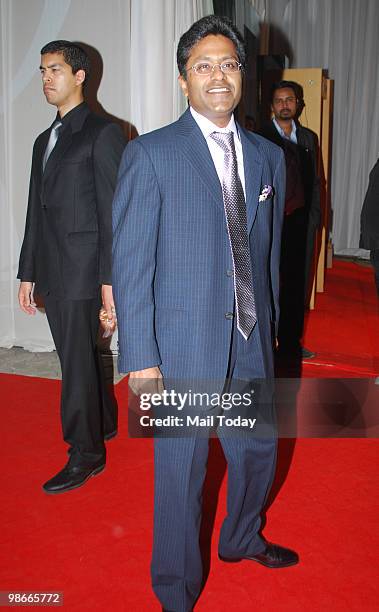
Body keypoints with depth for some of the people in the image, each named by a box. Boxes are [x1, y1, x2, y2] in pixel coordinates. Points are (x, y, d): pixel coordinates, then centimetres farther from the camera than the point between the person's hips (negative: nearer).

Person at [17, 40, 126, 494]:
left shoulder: (102, 133, -6)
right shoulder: (44, 141, 17)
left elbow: (113, 211, -12)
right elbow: (36, 211, 17)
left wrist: (109, 279, -17)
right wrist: (28, 273, 15)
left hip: (83, 269, -7)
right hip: (51, 270, 8)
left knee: (77, 360, -3)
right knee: (79, 353, 17)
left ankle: (85, 454, 11)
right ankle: (104, 423, 36)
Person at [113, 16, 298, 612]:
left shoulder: (268, 156, 8)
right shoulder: (150, 153, -8)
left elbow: (269, 252, 12)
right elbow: (131, 262, -11)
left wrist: (269, 326, 13)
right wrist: (140, 358, -15)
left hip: (251, 342, 6)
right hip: (184, 345, -5)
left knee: (258, 450, 22)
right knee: (181, 473, 9)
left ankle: (242, 539, 53)